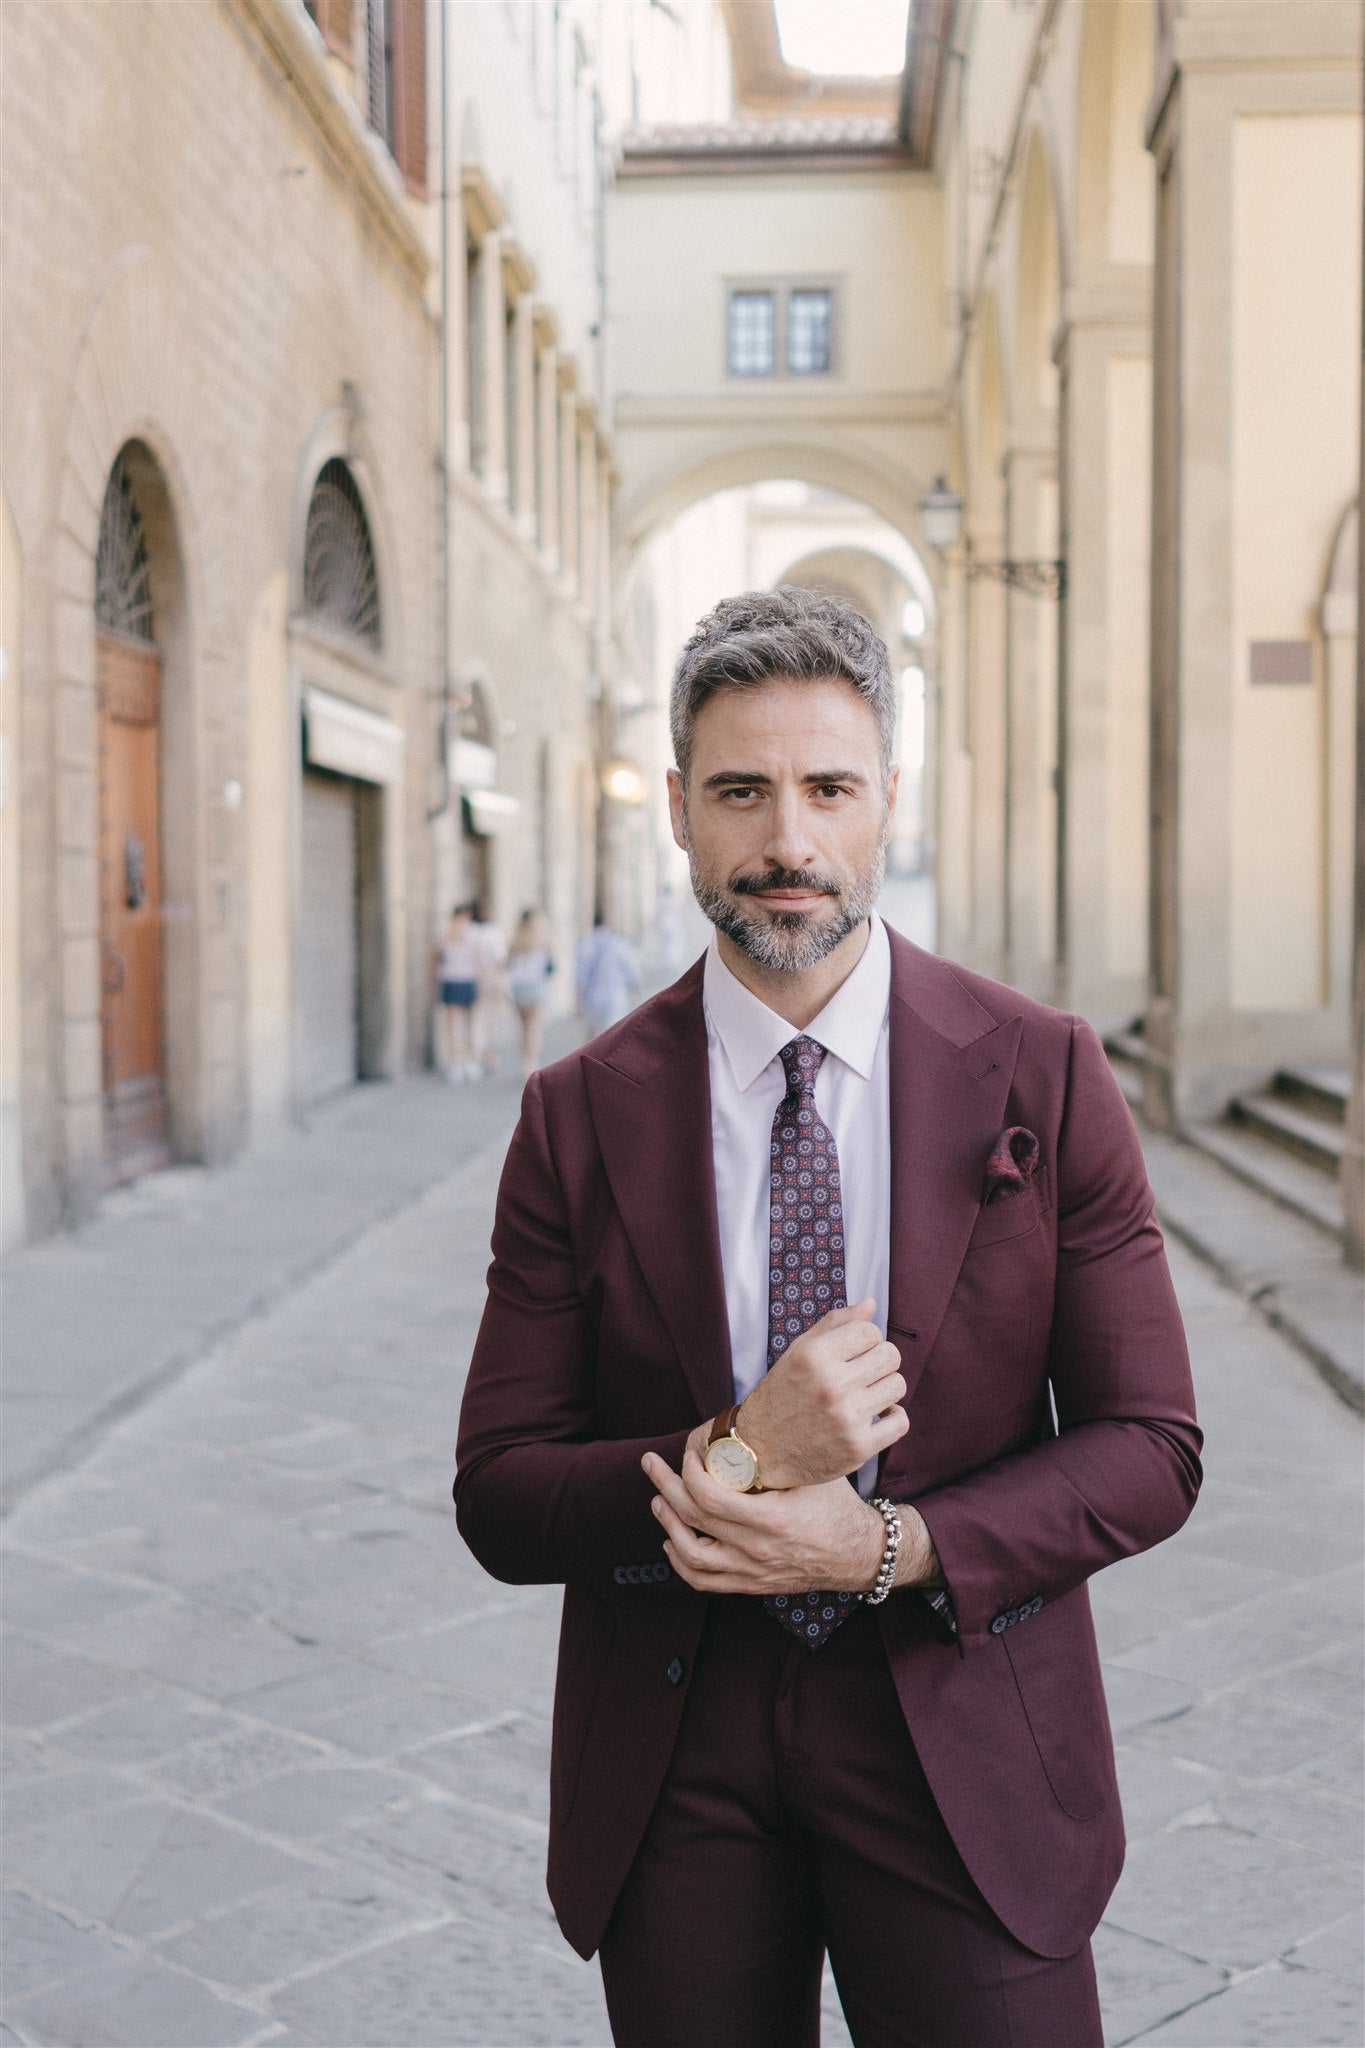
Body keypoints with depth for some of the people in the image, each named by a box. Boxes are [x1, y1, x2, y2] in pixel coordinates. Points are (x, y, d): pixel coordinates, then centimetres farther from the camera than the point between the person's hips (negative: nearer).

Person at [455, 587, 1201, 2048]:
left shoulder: (1044, 1077, -6)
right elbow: (499, 1498, -4)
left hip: (970, 1753, 0)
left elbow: (1148, 1448, -5)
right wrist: (732, 1462, -22)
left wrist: (890, 1546, -19)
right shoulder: (579, 1116, -4)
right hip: (670, 1753, 1)